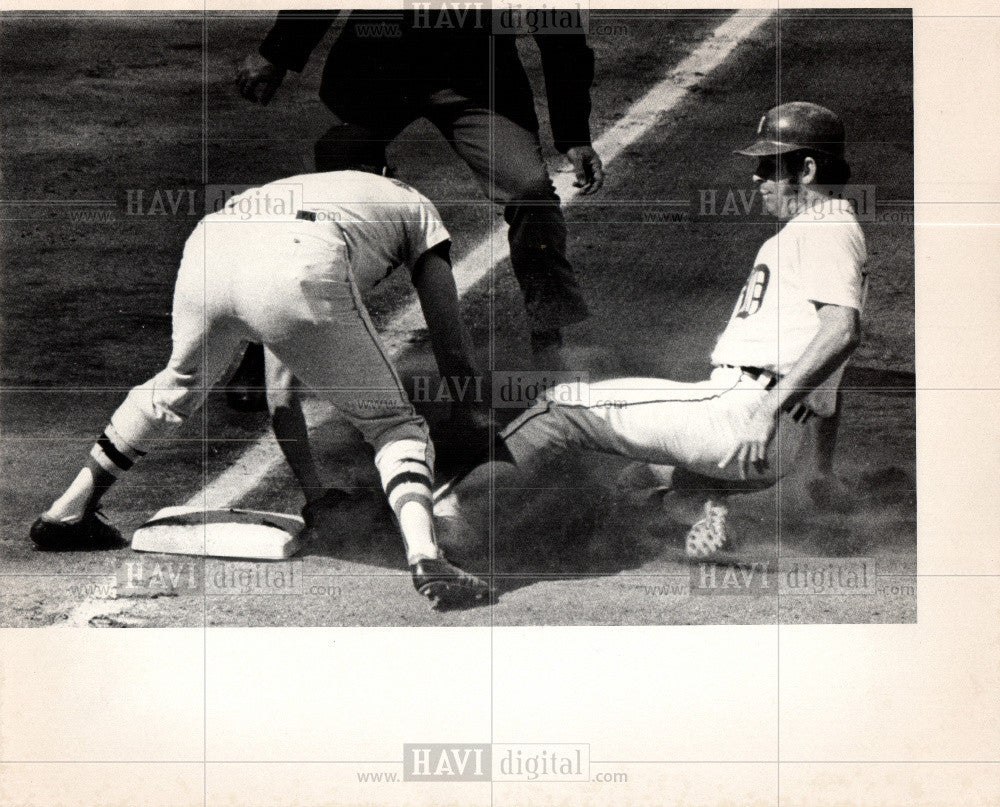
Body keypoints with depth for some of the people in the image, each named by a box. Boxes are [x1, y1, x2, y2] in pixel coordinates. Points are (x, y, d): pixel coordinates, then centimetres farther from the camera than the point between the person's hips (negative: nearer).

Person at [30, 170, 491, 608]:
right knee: (392, 422, 11)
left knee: (176, 386, 34)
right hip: (297, 269, -5)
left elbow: (278, 389, 43)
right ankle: (425, 554, -13)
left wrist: (313, 492, 46)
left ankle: (66, 513, 44)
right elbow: (450, 349, 28)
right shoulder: (415, 205, 35)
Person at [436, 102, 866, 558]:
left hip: (742, 412, -11)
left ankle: (448, 499, -1)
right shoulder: (802, 232, 26)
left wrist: (769, 409, -28)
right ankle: (703, 507, 4)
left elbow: (843, 329, -23)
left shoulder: (827, 230, -7)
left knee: (564, 406, -6)